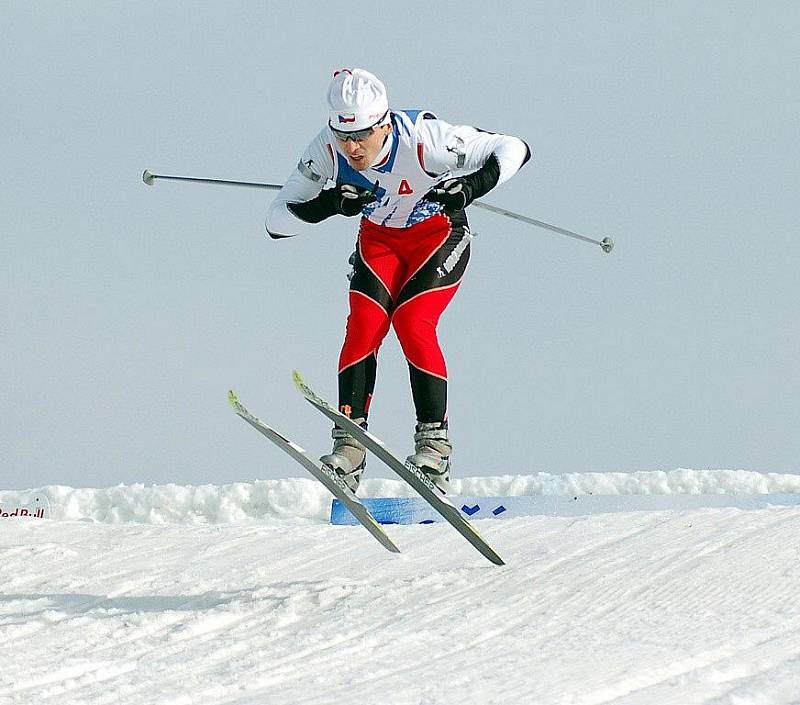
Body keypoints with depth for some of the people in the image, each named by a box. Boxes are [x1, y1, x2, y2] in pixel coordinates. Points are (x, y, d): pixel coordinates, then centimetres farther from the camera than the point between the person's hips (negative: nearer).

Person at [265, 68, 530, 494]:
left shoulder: (422, 138, -33)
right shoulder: (328, 150, -24)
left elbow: (513, 149, -26)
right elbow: (277, 222, -21)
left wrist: (471, 187, -42)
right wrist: (328, 204, -38)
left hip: (440, 237, -3)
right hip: (379, 241, 3)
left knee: (411, 321, -23)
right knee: (364, 321, -19)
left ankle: (434, 441, -15)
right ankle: (349, 447, -18)